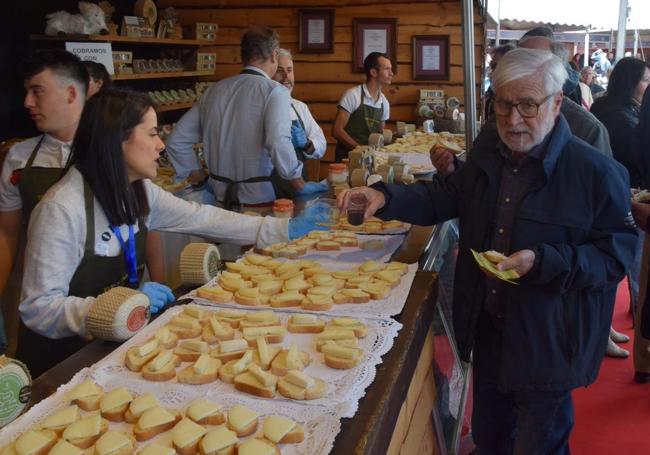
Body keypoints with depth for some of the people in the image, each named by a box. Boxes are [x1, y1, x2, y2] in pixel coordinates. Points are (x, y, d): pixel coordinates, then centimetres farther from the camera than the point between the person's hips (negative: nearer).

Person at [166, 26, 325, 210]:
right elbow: (279, 144, -25)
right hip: (260, 199, -6)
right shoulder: (274, 91, -9)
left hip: (221, 197, 7)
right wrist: (301, 186, -13)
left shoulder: (215, 90, 8)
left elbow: (176, 140, 10)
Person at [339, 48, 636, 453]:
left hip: (548, 346, -6)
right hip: (487, 331, 6)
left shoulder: (597, 172, -16)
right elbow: (441, 198, 13)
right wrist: (385, 197, -6)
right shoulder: (486, 163, 6)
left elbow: (618, 252, -16)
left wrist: (544, 262, -30)